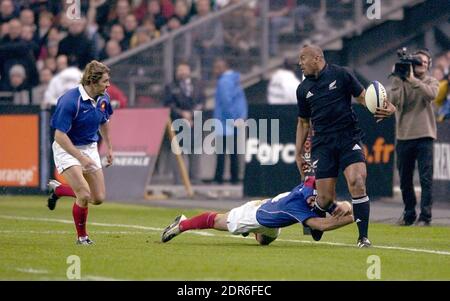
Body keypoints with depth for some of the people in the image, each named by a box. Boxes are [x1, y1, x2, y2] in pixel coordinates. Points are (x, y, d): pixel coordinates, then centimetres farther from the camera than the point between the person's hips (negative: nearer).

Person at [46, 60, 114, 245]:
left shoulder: (103, 99, -5)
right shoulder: (69, 101, -27)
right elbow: (60, 135, -26)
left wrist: (108, 147, 19)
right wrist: (81, 158, -29)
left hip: (89, 148, 7)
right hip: (67, 149, -7)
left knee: (98, 198, 5)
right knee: (84, 195, -18)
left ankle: (58, 189, 28)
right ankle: (82, 236, 5)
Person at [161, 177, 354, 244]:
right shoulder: (297, 203, -48)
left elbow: (344, 206, -22)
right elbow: (322, 225, -58)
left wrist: (344, 206, -46)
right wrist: (353, 218, -63)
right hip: (255, 214, -6)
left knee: (264, 241, 35)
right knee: (217, 221, 20)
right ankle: (182, 224, 43)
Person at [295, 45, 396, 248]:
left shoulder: (340, 75, 2)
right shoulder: (303, 89, 12)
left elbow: (363, 97, 3)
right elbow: (303, 123, 20)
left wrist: (386, 107, -17)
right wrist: (298, 154, 17)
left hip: (349, 138, -2)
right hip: (322, 145, 2)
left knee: (356, 182, -21)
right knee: (326, 198, -4)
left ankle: (363, 236, -14)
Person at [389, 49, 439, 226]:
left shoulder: (431, 82, 6)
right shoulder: (401, 82, 7)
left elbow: (431, 94, -17)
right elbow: (394, 101, -8)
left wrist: (413, 80, -20)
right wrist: (397, 79, -12)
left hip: (424, 136, -2)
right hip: (404, 137, 2)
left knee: (426, 178, -8)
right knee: (405, 180, 9)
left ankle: (425, 216, -7)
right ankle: (409, 214, 22)